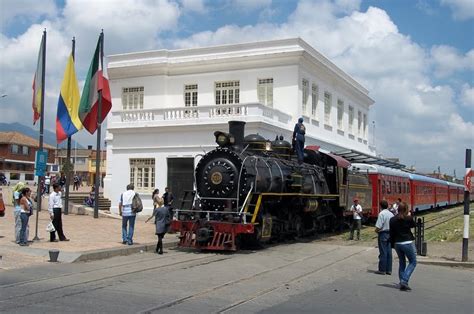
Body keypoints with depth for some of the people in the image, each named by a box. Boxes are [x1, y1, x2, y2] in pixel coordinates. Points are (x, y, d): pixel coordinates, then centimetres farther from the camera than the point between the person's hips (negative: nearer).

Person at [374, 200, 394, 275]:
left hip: (383, 234, -7)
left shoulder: (381, 213, -15)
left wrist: (376, 230, 0)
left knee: (383, 253, -1)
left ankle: (382, 270, 4)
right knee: (389, 252, 10)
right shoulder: (391, 214, 6)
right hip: (390, 233, 7)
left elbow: (378, 226, -18)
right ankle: (389, 270, 15)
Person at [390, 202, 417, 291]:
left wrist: (393, 244, 14)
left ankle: (402, 283, 18)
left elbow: (391, 234, 5)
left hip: (397, 243, 5)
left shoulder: (393, 220, 2)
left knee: (401, 262, 17)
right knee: (413, 262, 8)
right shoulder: (408, 218, -10)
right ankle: (404, 280, -7)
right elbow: (413, 225, 12)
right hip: (407, 243, -5)